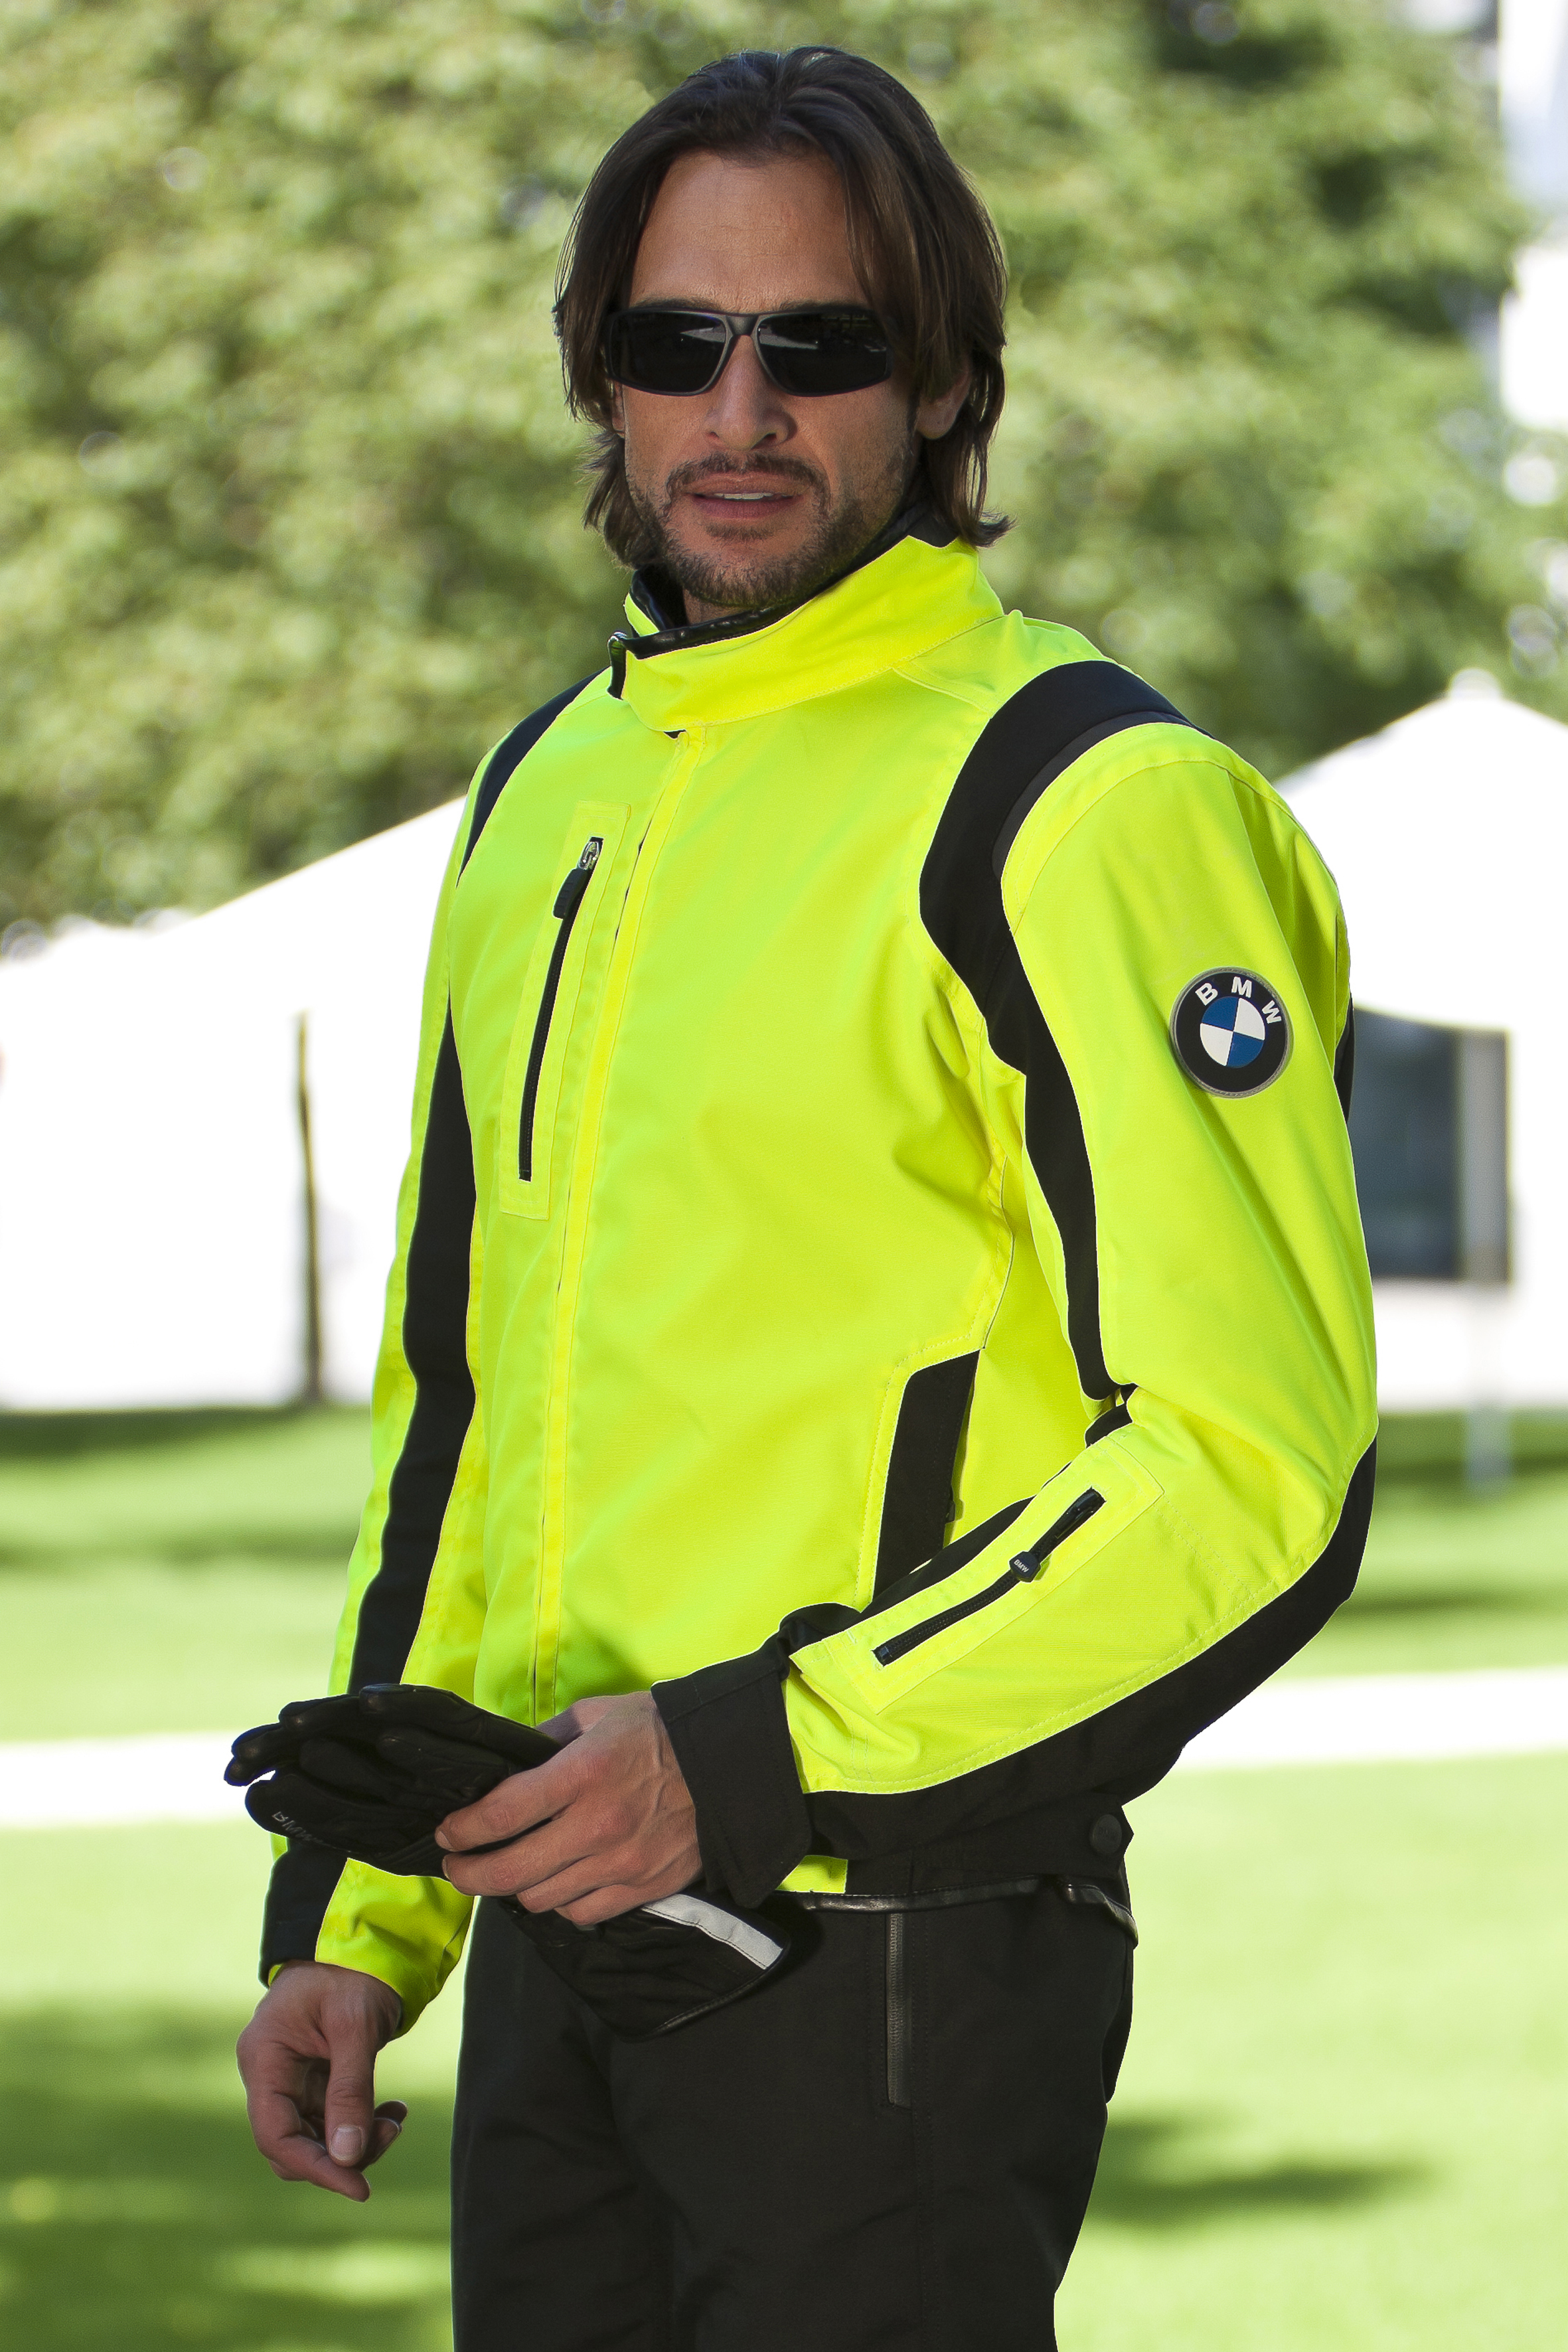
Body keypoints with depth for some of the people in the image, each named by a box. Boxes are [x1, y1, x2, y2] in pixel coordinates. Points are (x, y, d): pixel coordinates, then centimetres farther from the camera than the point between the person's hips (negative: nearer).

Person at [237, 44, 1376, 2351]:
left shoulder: (1086, 812, -10)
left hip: (894, 1942, -7)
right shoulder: (546, 794, 15)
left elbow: (1256, 1472, -17)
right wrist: (350, 1917, 17)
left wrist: (752, 1762, -21)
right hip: (557, 1927, 7)